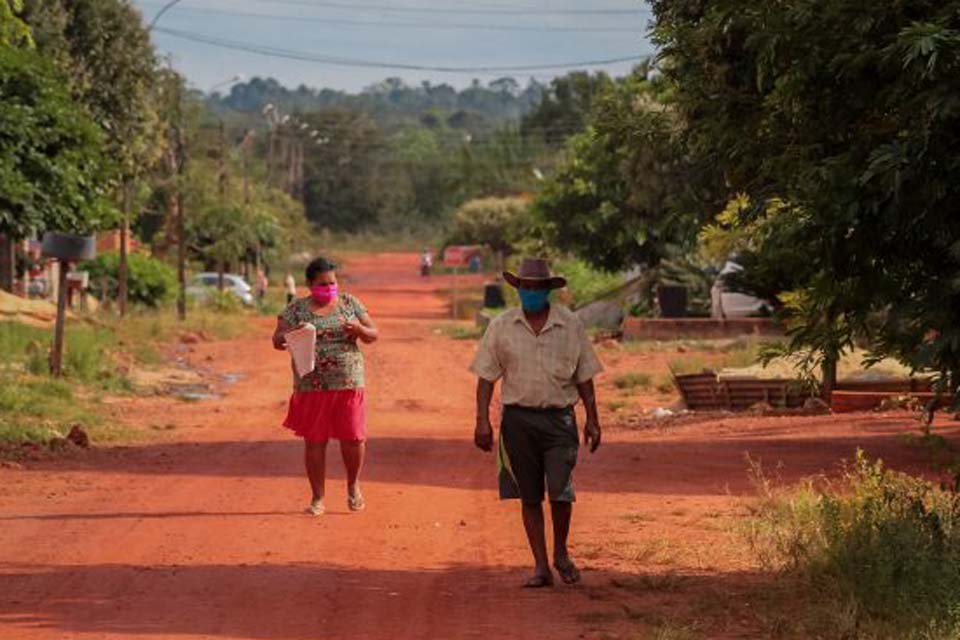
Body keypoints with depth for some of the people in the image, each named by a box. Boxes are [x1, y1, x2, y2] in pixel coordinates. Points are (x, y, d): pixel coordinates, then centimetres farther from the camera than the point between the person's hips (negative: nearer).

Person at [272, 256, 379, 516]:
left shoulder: (350, 303, 6)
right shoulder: (296, 309, 2)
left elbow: (373, 335, 8)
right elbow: (277, 341, 1)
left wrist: (359, 330, -14)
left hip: (348, 382, 1)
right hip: (312, 386, -1)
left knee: (353, 438, 1)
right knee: (314, 441, 2)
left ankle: (353, 486, 26)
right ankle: (318, 497, 13)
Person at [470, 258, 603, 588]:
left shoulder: (570, 325, 4)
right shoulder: (501, 326, 4)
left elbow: (584, 377, 8)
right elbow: (486, 376, 3)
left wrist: (592, 420, 5)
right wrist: (482, 420, -5)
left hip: (559, 418, -1)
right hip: (518, 418, 1)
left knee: (560, 492, -10)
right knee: (529, 497, 5)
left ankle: (561, 554, 15)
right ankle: (541, 566, 12)